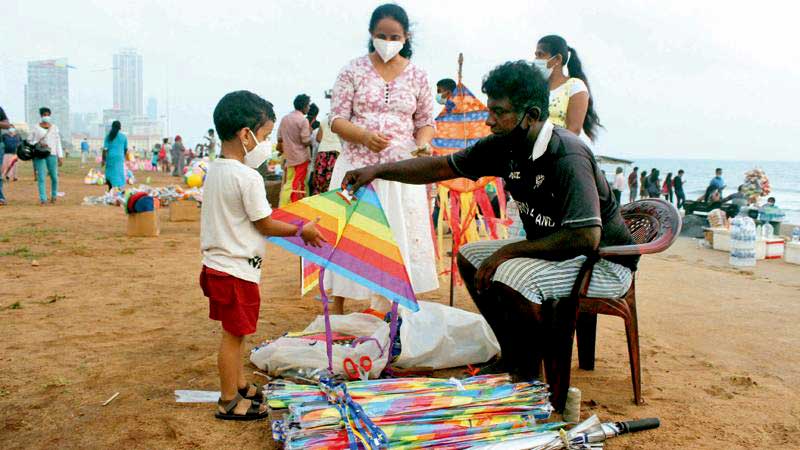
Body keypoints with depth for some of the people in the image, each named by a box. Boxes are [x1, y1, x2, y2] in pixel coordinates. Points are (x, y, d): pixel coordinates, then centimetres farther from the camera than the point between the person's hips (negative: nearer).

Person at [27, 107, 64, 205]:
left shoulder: (54, 127, 10)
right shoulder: (35, 127, 6)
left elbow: (58, 143, 8)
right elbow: (29, 141, 9)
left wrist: (60, 157, 2)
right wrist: (38, 145, -11)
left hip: (52, 154, 1)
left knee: (54, 177, 0)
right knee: (41, 177, -9)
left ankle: (54, 195, 23)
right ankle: (42, 198, -9)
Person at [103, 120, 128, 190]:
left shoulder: (108, 136, 0)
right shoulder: (124, 136, 1)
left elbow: (105, 149, -5)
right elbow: (126, 149, 10)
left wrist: (103, 159, 0)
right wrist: (124, 156, 28)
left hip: (110, 157, 1)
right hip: (119, 157, -1)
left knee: (110, 173, 14)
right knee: (119, 174, 3)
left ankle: (110, 191, 18)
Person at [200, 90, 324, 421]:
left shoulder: (214, 170, 6)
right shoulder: (248, 178, -21)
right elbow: (265, 225, -15)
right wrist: (302, 230, -1)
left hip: (216, 265, 9)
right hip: (237, 270, -9)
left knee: (234, 332, 21)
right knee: (234, 335, 3)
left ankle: (240, 386, 36)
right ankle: (229, 403, 16)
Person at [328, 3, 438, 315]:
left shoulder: (417, 76, 6)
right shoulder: (353, 71, 1)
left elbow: (426, 122, 13)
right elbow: (337, 120, -1)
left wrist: (422, 144, -9)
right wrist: (364, 136, -21)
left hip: (401, 169, 2)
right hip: (357, 166, -1)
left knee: (402, 234, 2)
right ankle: (337, 306, 14)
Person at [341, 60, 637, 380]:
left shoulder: (567, 158, -28)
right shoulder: (504, 146, -4)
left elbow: (586, 238, -34)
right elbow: (444, 167, 3)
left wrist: (509, 251, -26)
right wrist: (378, 170, -4)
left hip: (604, 261, -9)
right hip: (553, 249, 9)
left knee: (511, 277, -32)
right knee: (470, 257, 8)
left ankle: (533, 376, -8)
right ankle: (514, 356, 13)